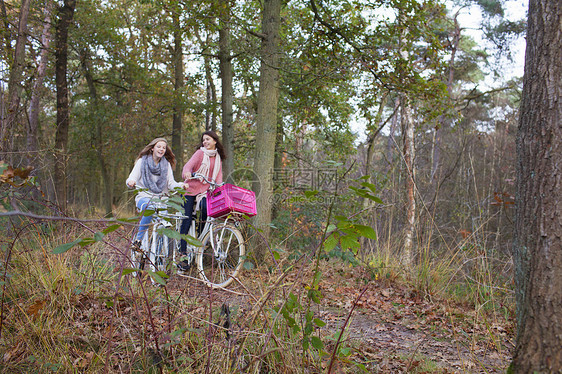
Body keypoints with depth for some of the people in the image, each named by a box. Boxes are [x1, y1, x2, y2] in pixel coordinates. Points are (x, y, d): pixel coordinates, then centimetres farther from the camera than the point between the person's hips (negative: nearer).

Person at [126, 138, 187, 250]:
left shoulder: (167, 164, 14)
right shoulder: (142, 161, 6)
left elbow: (171, 183, 6)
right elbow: (131, 178, -2)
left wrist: (180, 185, -17)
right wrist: (130, 182, -27)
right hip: (144, 196, -2)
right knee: (150, 207, -38)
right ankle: (138, 240, -27)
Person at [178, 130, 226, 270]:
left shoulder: (218, 158, 15)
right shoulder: (200, 153, 1)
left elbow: (218, 176, 12)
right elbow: (188, 165, -14)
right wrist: (187, 173, -37)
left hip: (205, 191, 3)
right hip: (190, 189, -3)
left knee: (206, 208, -23)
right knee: (186, 221, -8)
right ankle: (182, 254, -5)